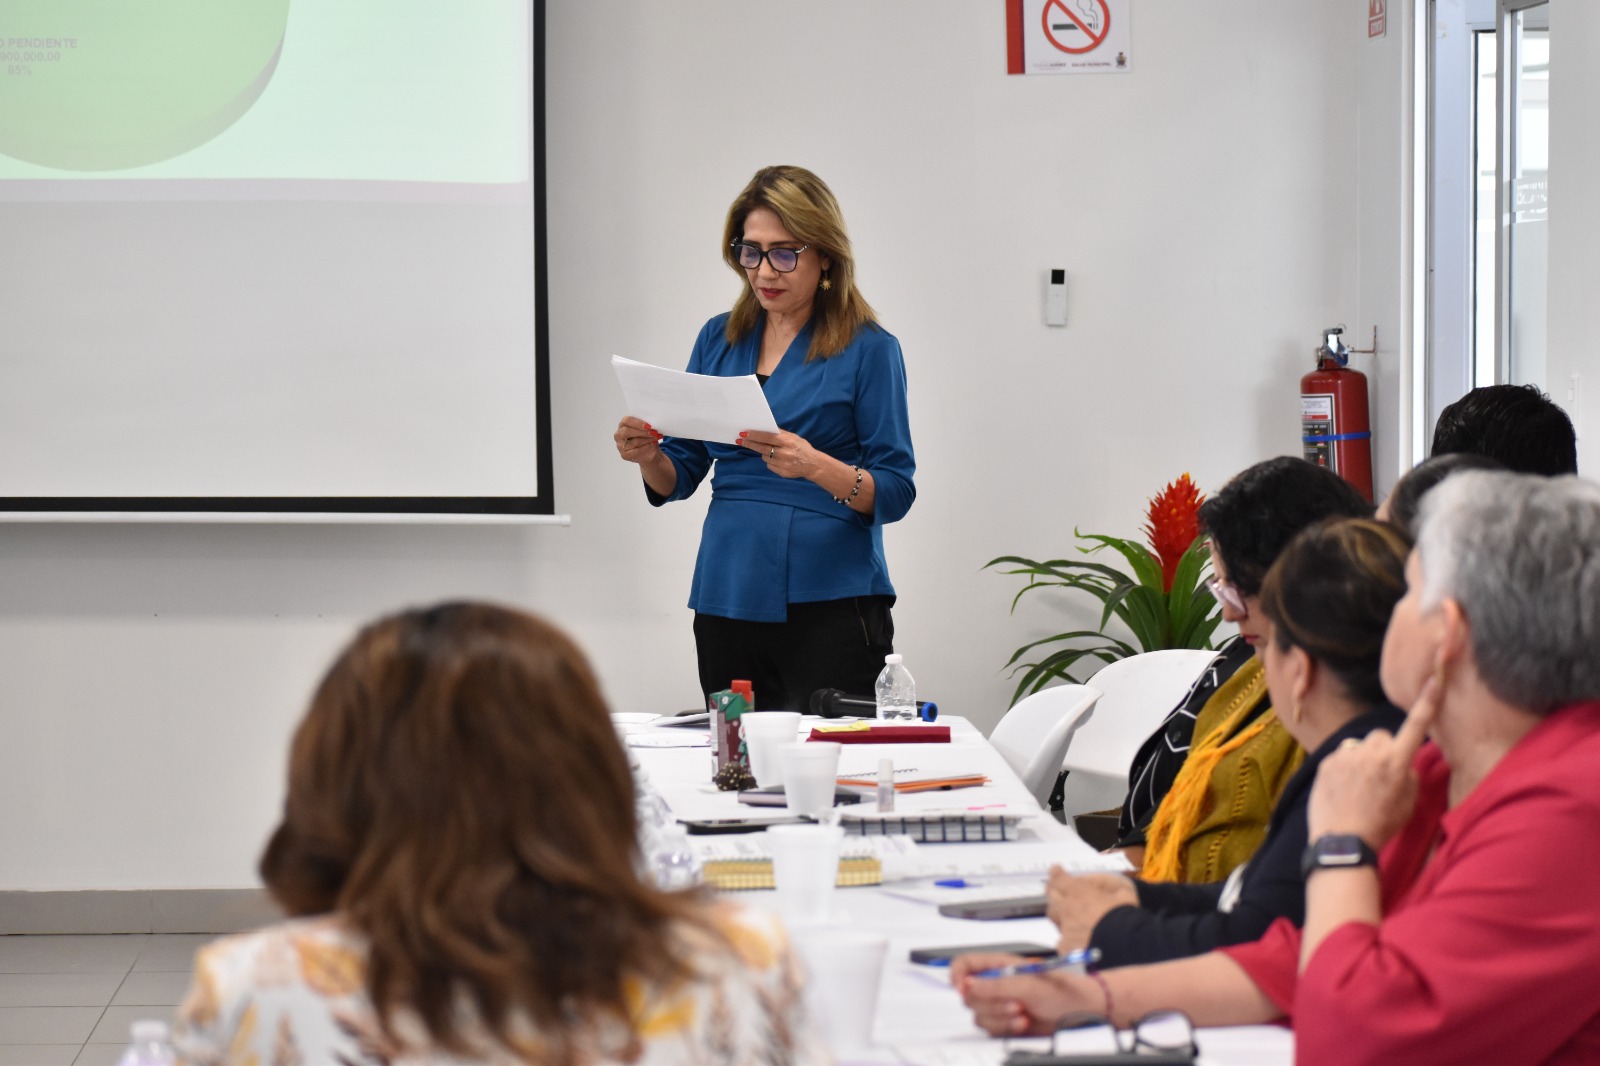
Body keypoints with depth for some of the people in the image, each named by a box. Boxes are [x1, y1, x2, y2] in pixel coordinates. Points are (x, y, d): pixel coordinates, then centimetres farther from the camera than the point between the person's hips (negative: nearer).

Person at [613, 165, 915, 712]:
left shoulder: (869, 349, -3)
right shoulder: (719, 339, 11)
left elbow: (895, 493, -8)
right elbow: (678, 478, 13)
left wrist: (815, 466, -25)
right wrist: (646, 455, -8)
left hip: (829, 604, -4)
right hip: (727, 600, 4)